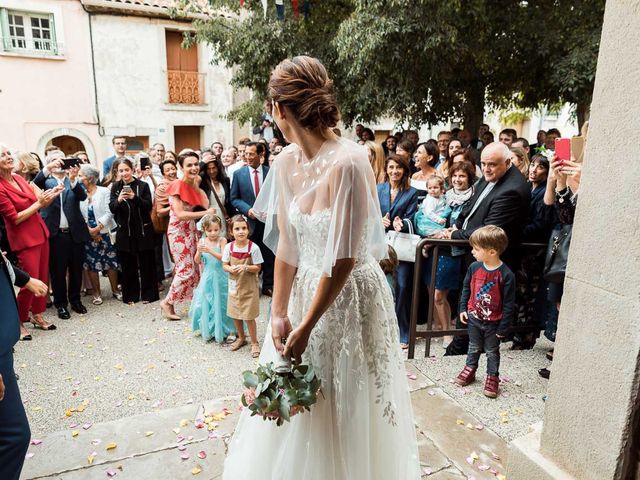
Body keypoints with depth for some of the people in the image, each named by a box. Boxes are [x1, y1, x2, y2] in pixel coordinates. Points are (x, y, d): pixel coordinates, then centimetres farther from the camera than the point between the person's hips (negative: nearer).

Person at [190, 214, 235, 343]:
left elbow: (223, 258, -18)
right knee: (206, 303, 8)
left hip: (220, 277, -3)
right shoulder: (202, 241, 1)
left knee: (220, 303, 3)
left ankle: (222, 331, 19)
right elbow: (197, 261, 3)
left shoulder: (222, 240, -9)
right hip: (207, 277, 3)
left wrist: (210, 251, -29)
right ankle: (209, 330, 25)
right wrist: (199, 251, -17)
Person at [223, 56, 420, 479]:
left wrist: (306, 327, -16)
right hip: (306, 288, 6)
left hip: (349, 297, -6)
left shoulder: (348, 163, -23)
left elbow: (344, 259, -22)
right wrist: (279, 314, -3)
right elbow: (287, 244, -1)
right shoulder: (287, 162, -2)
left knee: (346, 412, 13)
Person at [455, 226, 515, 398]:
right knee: (474, 348, 22)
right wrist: (463, 309, 3)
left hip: (493, 323, -3)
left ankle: (492, 377, 33)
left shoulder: (506, 275, -23)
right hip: (474, 318, 4)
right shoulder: (474, 267, -10)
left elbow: (509, 304, -16)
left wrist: (503, 328, -13)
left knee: (492, 352, 15)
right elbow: (466, 288, 6)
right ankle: (469, 369, 40)